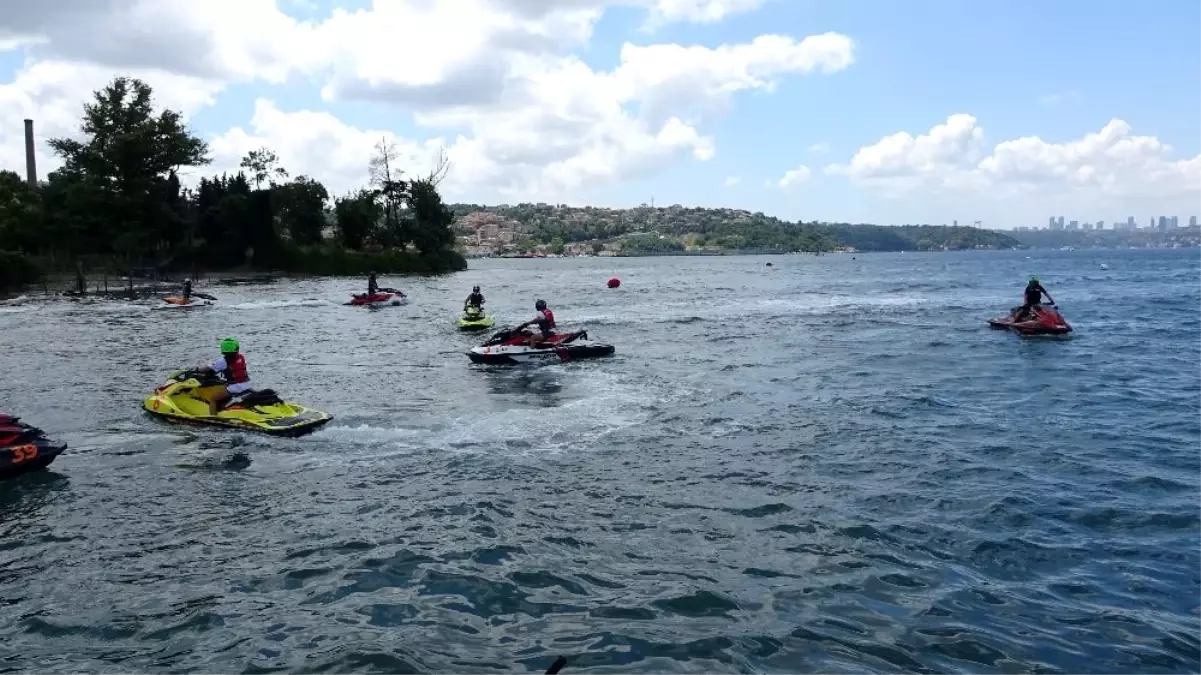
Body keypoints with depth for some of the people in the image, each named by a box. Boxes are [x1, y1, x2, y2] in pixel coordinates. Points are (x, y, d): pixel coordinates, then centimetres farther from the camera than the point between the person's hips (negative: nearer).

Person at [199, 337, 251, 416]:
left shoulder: (224, 361, -10)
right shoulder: (241, 357, 7)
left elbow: (209, 368, -6)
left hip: (234, 388, -7)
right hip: (246, 386, 7)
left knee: (213, 399, 3)